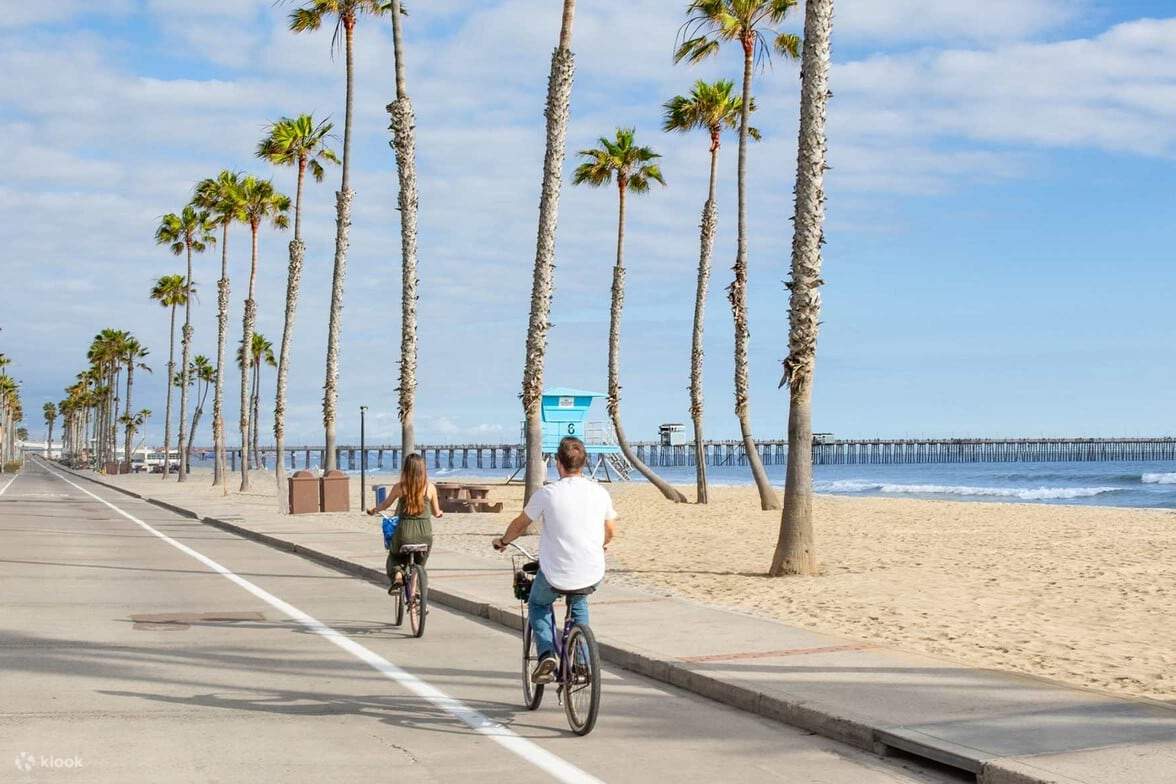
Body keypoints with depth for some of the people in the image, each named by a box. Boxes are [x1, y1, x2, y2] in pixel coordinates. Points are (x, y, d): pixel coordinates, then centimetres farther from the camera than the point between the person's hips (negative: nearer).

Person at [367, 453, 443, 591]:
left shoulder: (399, 487, -4)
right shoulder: (430, 487, -3)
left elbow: (385, 504, 11)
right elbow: (436, 513, 7)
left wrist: (373, 510, 31)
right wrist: (439, 513, 31)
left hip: (404, 531, -1)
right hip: (425, 533, 1)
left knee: (394, 557, 27)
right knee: (419, 564, 24)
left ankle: (397, 575, -2)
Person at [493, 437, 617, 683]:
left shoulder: (547, 494, -10)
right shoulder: (600, 493, 0)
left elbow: (520, 525, 6)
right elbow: (610, 530, 17)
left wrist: (503, 541, 28)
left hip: (555, 575, -3)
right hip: (592, 575, 3)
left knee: (538, 604, 29)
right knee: (579, 604, 35)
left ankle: (546, 653, 7)